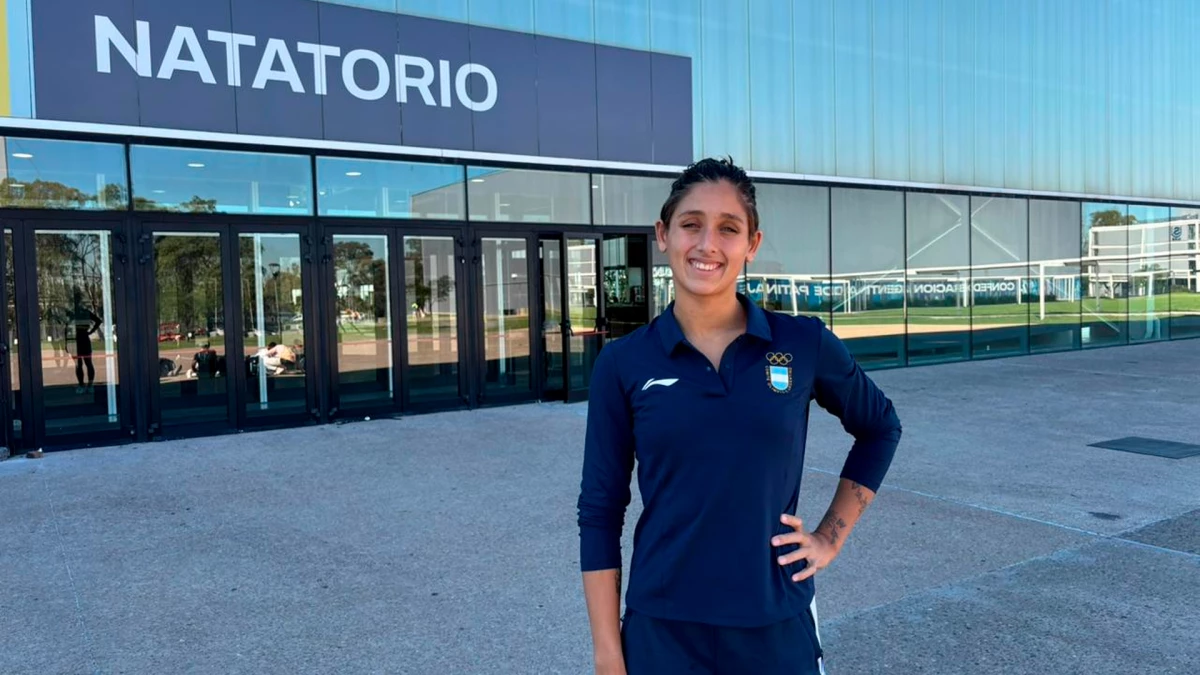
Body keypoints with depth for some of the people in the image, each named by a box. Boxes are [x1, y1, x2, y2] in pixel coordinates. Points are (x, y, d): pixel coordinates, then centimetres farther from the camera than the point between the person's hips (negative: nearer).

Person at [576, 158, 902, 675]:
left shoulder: (805, 344, -6)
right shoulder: (623, 363, -6)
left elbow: (879, 429, 12)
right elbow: (600, 512, -2)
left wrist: (832, 536, 5)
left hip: (778, 625, 1)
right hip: (662, 631, 0)